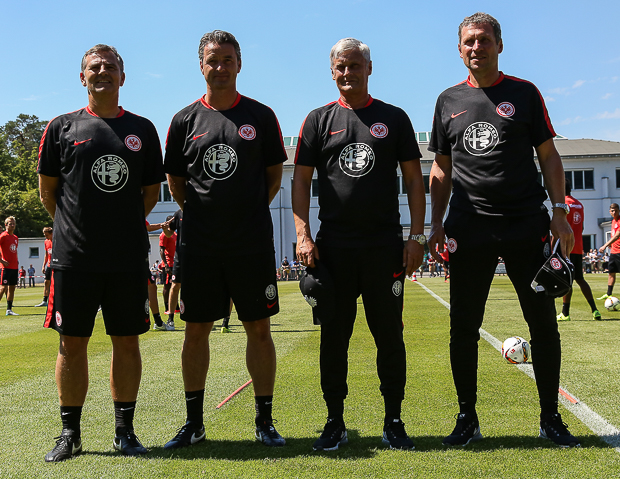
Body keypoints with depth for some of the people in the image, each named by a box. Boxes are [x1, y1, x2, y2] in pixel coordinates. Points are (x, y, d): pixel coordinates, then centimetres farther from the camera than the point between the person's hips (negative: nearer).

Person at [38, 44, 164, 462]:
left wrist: (124, 225, 8)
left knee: (127, 342, 5)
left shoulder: (142, 129, 10)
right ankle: (70, 433, 15)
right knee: (72, 343, 3)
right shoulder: (62, 127, 7)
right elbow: (47, 192, 10)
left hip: (129, 256, 1)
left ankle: (125, 430, 16)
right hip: (74, 255, -1)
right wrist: (76, 228, 8)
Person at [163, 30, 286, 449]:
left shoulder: (261, 116, 5)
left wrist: (250, 211, 4)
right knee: (196, 330, 6)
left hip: (253, 241, -1)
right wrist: (202, 211, 6)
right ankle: (194, 423, 19)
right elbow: (175, 181, 14)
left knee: (259, 329, 2)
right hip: (200, 242, 1)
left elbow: (275, 175, 10)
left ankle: (264, 421, 14)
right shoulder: (185, 120, 7)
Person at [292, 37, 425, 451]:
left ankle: (394, 422, 16)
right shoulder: (319, 120, 9)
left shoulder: (394, 118, 9)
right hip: (333, 247, 0)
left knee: (389, 335, 4)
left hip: (386, 246, 0)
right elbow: (302, 179, 6)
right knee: (334, 336, 5)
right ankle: (335, 422, 16)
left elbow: (414, 178, 7)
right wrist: (303, 235, -5)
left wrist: (417, 235, -1)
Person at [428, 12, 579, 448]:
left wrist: (559, 210, -3)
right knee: (464, 326, 2)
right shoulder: (449, 101, 12)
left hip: (527, 226, -1)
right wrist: (437, 222, 6)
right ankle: (467, 418, 15)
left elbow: (548, 155, 7)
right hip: (469, 230, 1)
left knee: (543, 322, 2)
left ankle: (550, 417, 16)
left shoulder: (524, 93, 7)